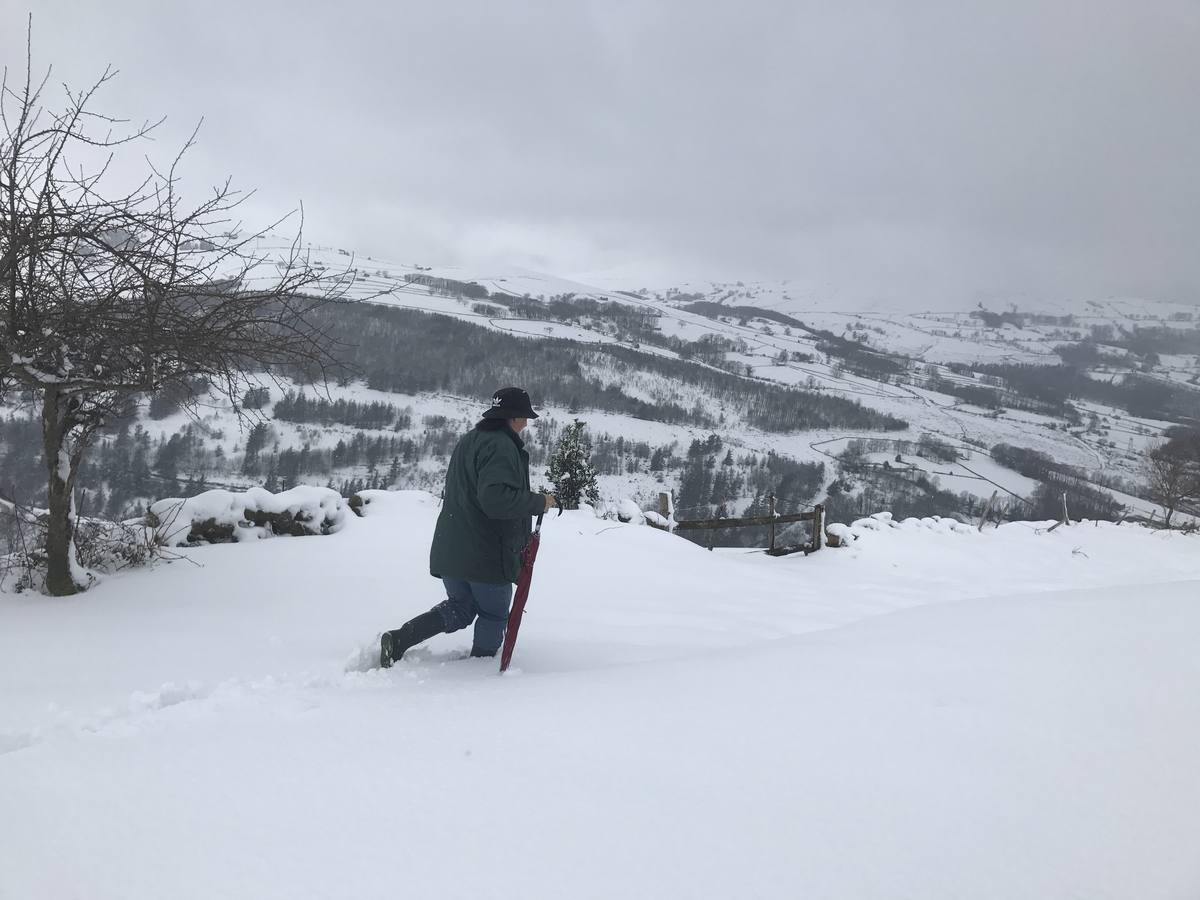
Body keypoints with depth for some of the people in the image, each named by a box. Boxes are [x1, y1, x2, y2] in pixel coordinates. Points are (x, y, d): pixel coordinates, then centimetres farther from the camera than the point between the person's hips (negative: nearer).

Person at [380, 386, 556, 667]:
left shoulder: (467, 440, 15)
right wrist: (538, 502, -18)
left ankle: (398, 640, 7)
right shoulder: (501, 446, -17)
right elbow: (496, 498, -30)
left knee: (460, 607, 20)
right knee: (494, 615, 11)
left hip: (450, 550, 8)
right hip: (487, 554, -8)